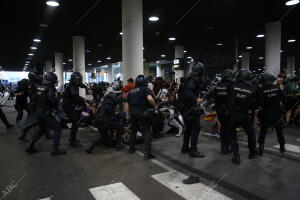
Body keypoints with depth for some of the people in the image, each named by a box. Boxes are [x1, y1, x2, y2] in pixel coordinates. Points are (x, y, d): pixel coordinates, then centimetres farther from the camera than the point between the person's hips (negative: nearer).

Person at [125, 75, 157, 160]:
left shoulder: (131, 91, 17)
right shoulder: (145, 89, -1)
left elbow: (127, 104, 15)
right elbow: (150, 99, -21)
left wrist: (128, 115, 20)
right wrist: (154, 106, -5)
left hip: (133, 112, 6)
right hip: (143, 112, -6)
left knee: (134, 130, 23)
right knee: (147, 131, 0)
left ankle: (131, 148, 34)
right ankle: (147, 153, -7)